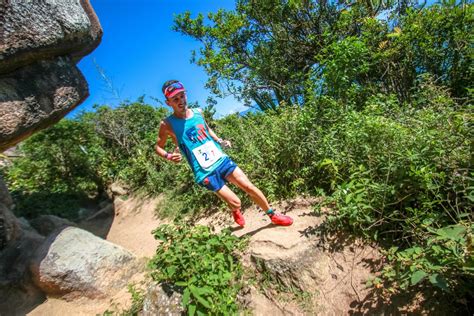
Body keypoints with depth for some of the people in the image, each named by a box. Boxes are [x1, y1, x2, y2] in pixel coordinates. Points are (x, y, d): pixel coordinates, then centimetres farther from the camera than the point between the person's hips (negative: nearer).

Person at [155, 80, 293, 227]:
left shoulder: (197, 112, 4)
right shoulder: (167, 124, -8)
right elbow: (158, 147, 6)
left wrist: (220, 141, 8)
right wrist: (169, 156, -15)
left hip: (221, 159, 4)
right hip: (205, 172, -4)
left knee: (249, 187, 1)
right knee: (235, 202, -6)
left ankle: (273, 215, 24)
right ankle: (236, 212, 34)